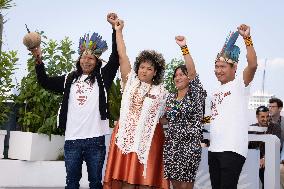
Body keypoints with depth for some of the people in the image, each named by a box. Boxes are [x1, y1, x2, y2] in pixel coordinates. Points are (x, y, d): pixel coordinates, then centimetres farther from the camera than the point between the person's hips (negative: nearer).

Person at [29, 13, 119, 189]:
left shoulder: (102, 78, 8)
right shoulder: (69, 80, 14)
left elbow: (115, 58, 0)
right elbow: (45, 82, 16)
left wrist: (115, 28, -6)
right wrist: (39, 59, 3)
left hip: (95, 139, -2)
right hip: (72, 139, 2)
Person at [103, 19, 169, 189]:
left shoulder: (161, 92, 9)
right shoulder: (131, 82, 10)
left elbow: (164, 117, 15)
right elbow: (122, 56, 7)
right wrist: (119, 31, 7)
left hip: (149, 138, -1)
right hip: (127, 135, 1)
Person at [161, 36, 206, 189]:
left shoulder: (196, 94, -4)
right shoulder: (170, 97, 13)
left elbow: (193, 72, -20)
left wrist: (184, 48, -28)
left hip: (189, 145, -5)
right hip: (171, 145, 5)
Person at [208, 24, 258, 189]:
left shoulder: (240, 84, -2)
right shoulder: (216, 92, 21)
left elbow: (253, 65, -20)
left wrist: (247, 38, -25)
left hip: (233, 149, -8)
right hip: (214, 149, 8)